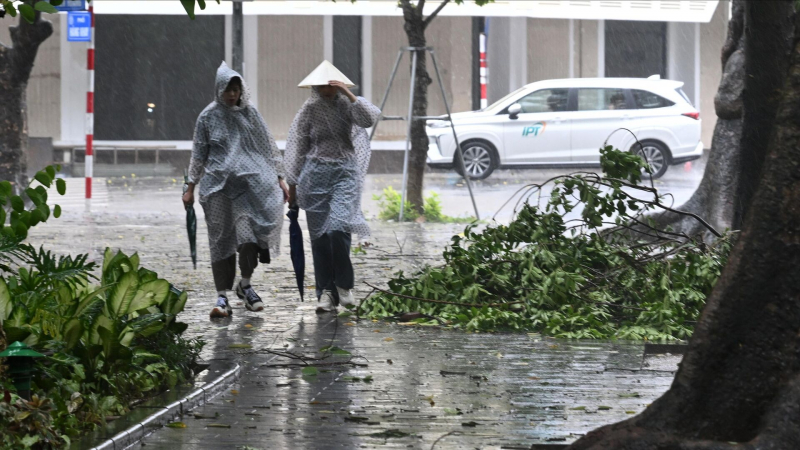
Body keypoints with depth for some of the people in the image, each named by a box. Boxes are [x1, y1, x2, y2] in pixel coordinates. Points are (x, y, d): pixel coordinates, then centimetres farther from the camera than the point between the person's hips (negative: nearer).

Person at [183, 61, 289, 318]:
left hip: (250, 181, 0)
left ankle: (245, 285, 11)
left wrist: (279, 179, 8)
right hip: (218, 184, 0)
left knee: (248, 233, -11)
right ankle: (222, 296, 1)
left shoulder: (249, 113, 8)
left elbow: (268, 147, 13)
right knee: (221, 239, -1)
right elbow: (198, 154, 11)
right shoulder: (208, 117, 5)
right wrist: (191, 188, 9)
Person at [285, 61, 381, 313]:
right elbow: (299, 147, 11)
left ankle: (344, 285, -1)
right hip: (316, 173, 2)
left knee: (338, 228, -18)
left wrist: (349, 95, -22)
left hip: (345, 171, -2)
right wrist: (293, 184, 11)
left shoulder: (347, 105, 3)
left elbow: (369, 119, -17)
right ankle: (326, 292, 5)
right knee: (320, 235, -1)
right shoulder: (310, 109, 6)